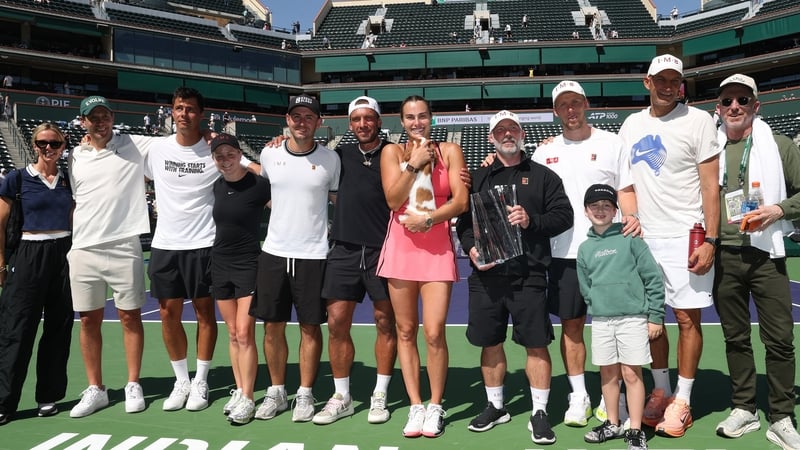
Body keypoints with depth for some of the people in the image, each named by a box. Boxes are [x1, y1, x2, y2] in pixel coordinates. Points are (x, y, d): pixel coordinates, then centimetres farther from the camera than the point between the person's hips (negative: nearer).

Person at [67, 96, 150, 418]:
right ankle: (95, 389, 20)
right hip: (83, 249, 3)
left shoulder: (134, 146, 0)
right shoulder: (75, 158, 10)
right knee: (89, 320, 8)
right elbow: (76, 202, 19)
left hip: (124, 246, -3)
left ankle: (133, 385, 18)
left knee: (130, 317, 5)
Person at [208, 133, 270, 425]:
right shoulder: (217, 186, 6)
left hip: (248, 265, -6)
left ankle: (247, 399, 3)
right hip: (220, 264, 6)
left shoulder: (258, 185, -12)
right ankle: (239, 390, 19)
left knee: (244, 333, -6)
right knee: (233, 334, 10)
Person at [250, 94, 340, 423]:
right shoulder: (269, 155, 3)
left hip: (313, 254, -2)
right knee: (272, 326, 8)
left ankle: (305, 394, 19)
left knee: (310, 327, 4)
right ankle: (276, 392, 24)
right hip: (273, 252, 2)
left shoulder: (330, 159, -2)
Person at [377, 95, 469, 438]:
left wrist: (427, 219, -13)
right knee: (406, 330, 6)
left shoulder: (449, 151, 4)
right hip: (401, 248, 2)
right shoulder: (392, 152, 7)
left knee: (434, 332, -7)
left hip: (438, 249, -1)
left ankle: (435, 407, 12)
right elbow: (393, 199, -5)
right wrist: (415, 163, -10)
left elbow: (461, 201, -4)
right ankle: (415, 406, 18)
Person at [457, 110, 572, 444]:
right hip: (486, 274, 3)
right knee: (490, 342, 10)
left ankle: (539, 413, 13)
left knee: (536, 343, -1)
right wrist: (470, 248, -9)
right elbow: (463, 220, 9)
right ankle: (495, 406, 28)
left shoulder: (543, 176, 9)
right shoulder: (478, 178, 15)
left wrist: (531, 221, -13)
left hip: (528, 275, -2)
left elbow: (563, 215, 2)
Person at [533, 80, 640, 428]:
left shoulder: (611, 143, 4)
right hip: (564, 253, 2)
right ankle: (578, 396, 21)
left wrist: (632, 216, -18)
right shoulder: (545, 151, 11)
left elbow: (625, 190, 2)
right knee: (571, 324, 7)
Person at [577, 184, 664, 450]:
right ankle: (613, 424, 28)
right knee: (608, 373, 13)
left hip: (632, 317, -4)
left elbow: (653, 278, -5)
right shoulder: (585, 248, 7)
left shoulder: (630, 238, -5)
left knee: (631, 373, 2)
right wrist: (596, 308, 5)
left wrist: (655, 316, -6)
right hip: (600, 321, 4)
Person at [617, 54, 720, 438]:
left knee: (687, 319, 1)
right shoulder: (631, 124, 10)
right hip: (642, 237, 4)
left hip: (685, 238, -4)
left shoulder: (698, 120, -3)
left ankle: (682, 402, 14)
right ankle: (661, 391, 25)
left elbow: (710, 185, -6)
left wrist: (710, 239, -12)